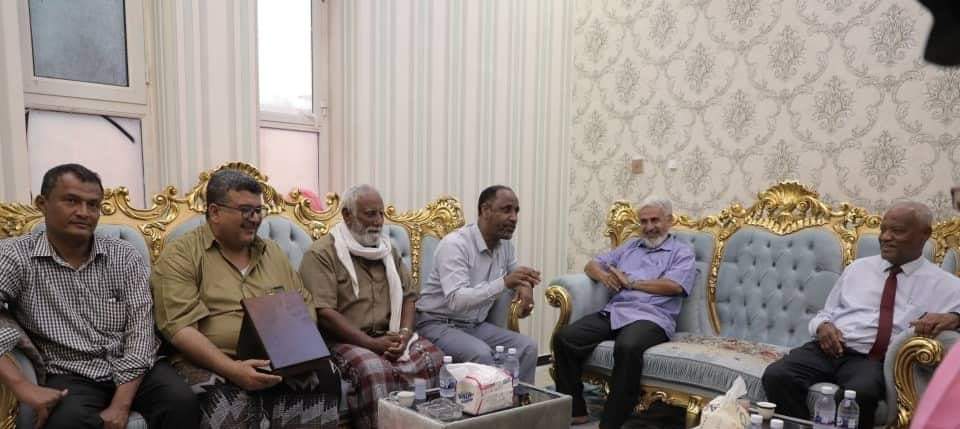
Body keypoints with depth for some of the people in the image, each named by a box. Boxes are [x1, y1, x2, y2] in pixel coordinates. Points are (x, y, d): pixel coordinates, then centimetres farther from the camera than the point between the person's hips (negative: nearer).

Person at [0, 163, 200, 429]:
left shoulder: (125, 257, 2)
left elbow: (140, 328, -5)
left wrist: (120, 404, -16)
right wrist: (22, 386, -26)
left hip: (133, 369, 1)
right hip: (71, 375, -1)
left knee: (183, 402, -26)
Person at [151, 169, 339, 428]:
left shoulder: (272, 252, 17)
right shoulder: (180, 256, 0)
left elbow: (304, 304, 19)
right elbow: (180, 326, -11)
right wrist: (232, 369, -23)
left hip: (277, 361, 5)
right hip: (210, 364, -5)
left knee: (325, 378, -22)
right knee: (226, 405, -37)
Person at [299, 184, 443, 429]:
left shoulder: (387, 250, 17)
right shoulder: (322, 253, -5)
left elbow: (408, 295, 16)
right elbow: (323, 313, -14)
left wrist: (405, 333, -5)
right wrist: (372, 343, -18)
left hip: (390, 338, 6)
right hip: (345, 341, -5)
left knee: (433, 357, -19)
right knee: (374, 369, -35)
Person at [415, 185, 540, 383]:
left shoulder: (505, 245, 3)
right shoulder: (454, 244, -21)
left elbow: (516, 275, 20)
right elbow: (456, 301, -32)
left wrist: (524, 286, -6)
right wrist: (504, 283, -41)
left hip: (475, 325, 7)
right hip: (439, 324, -7)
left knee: (527, 347, -13)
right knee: (481, 354, -33)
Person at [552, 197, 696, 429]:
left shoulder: (682, 252, 12)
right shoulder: (630, 246, 28)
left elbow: (674, 286, -7)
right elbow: (592, 265, 24)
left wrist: (630, 282, -2)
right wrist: (603, 275, 0)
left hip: (651, 317, -5)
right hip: (614, 312, 5)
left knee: (627, 347, -40)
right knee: (564, 337, -19)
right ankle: (574, 410, -9)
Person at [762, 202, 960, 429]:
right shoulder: (858, 268, 20)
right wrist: (822, 325, 0)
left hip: (876, 360, -3)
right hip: (828, 348, 3)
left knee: (860, 393, -38)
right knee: (775, 376, -26)